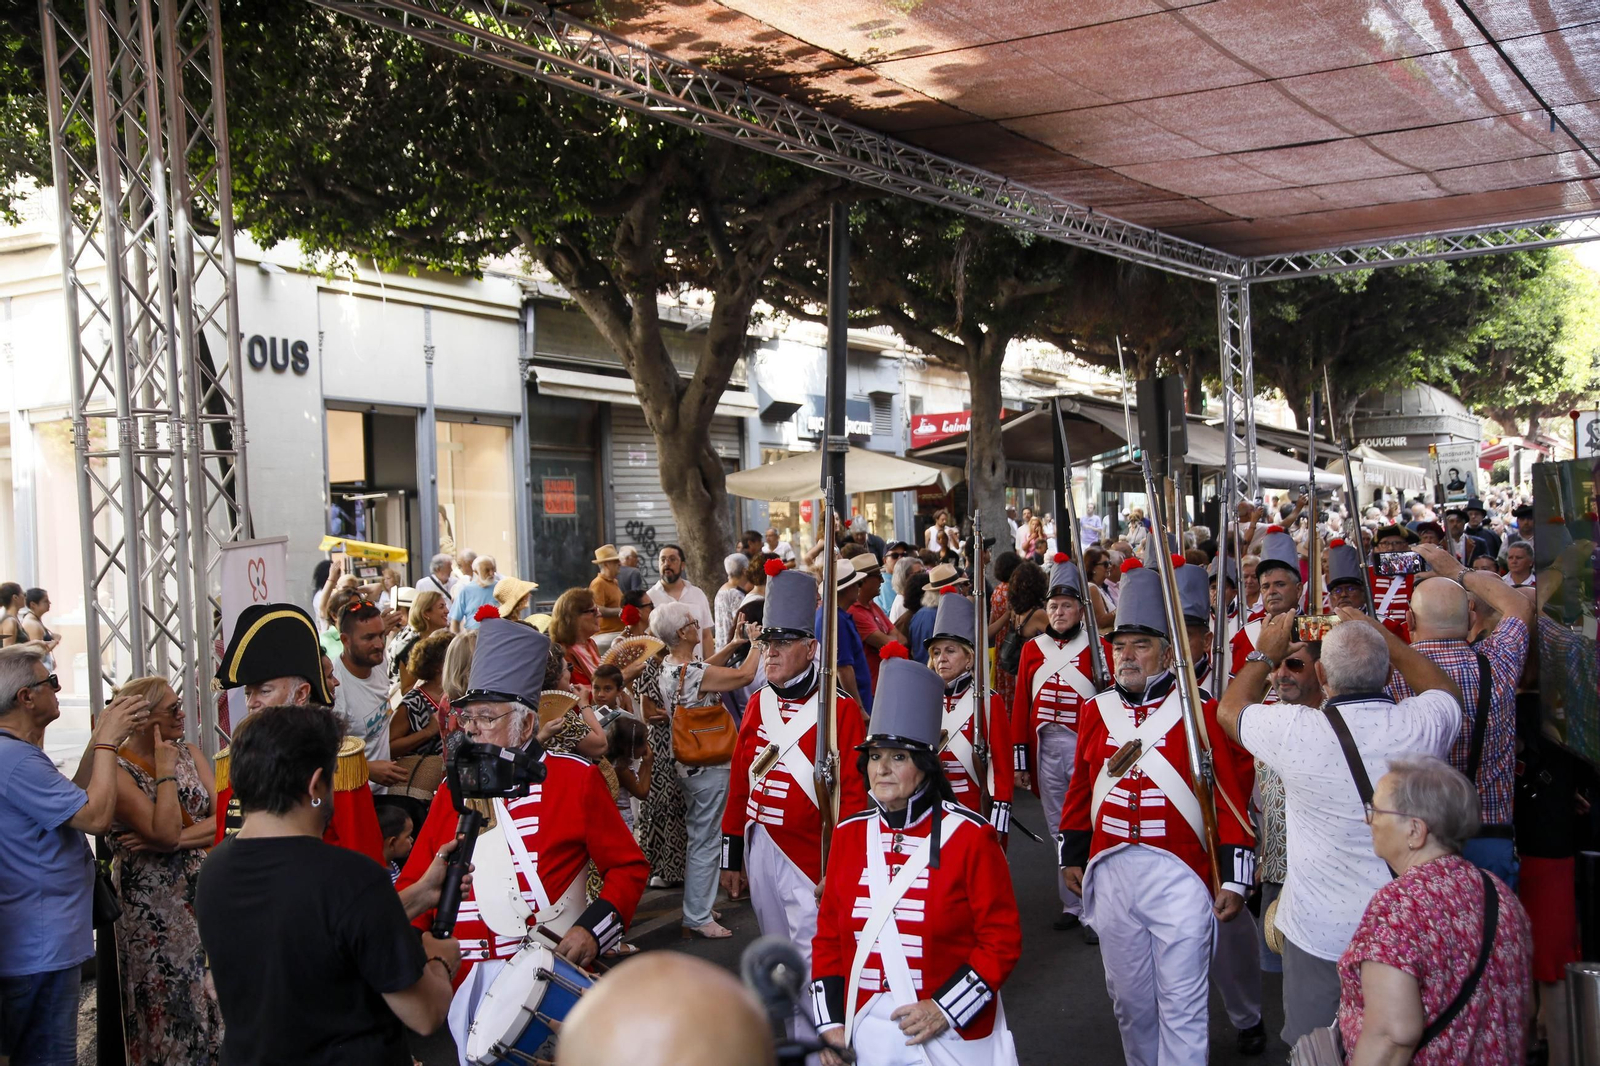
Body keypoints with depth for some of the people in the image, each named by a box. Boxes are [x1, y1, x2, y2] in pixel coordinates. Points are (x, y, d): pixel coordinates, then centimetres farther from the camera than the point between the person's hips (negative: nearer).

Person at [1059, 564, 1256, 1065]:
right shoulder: (1095, 712, 8)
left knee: (1182, 1007, 1)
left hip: (1179, 878, -4)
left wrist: (1235, 879, -8)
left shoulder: (1201, 712, -4)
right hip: (1111, 874, 4)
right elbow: (1080, 790, 16)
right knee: (1129, 1000, 15)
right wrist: (1071, 856, 18)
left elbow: (1231, 798, -5)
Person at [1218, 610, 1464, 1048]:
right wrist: (1379, 634, 18)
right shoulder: (1421, 725, -14)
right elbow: (1444, 689, 13)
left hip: (1319, 932, -2)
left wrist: (1265, 654, 17)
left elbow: (1230, 709, 2)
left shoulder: (1296, 731, -21)